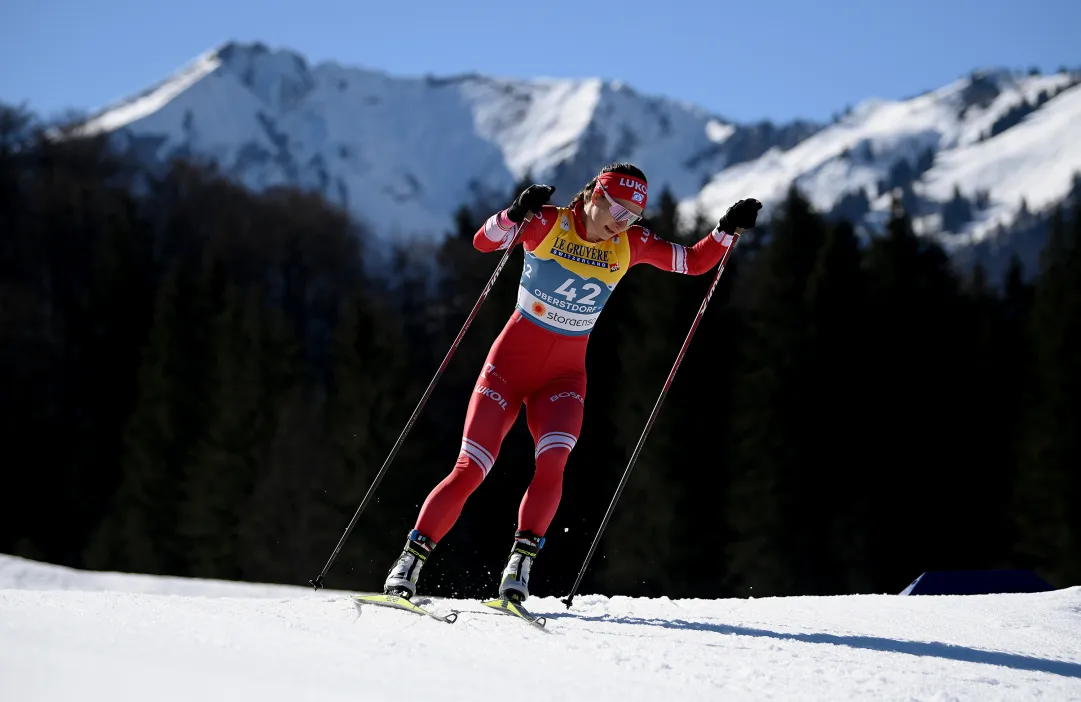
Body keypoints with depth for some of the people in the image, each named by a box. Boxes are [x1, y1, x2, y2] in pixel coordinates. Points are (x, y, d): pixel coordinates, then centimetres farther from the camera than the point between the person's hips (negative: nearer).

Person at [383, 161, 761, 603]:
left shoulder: (630, 244, 0)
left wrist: (727, 230, -9)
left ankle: (520, 565, -23)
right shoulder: (549, 223, -10)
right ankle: (410, 561, 1)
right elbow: (483, 241, -21)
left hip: (565, 375, 3)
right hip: (511, 361, -2)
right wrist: (517, 213, -39)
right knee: (470, 471, -9)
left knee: (552, 461, -26)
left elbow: (695, 262, 7)